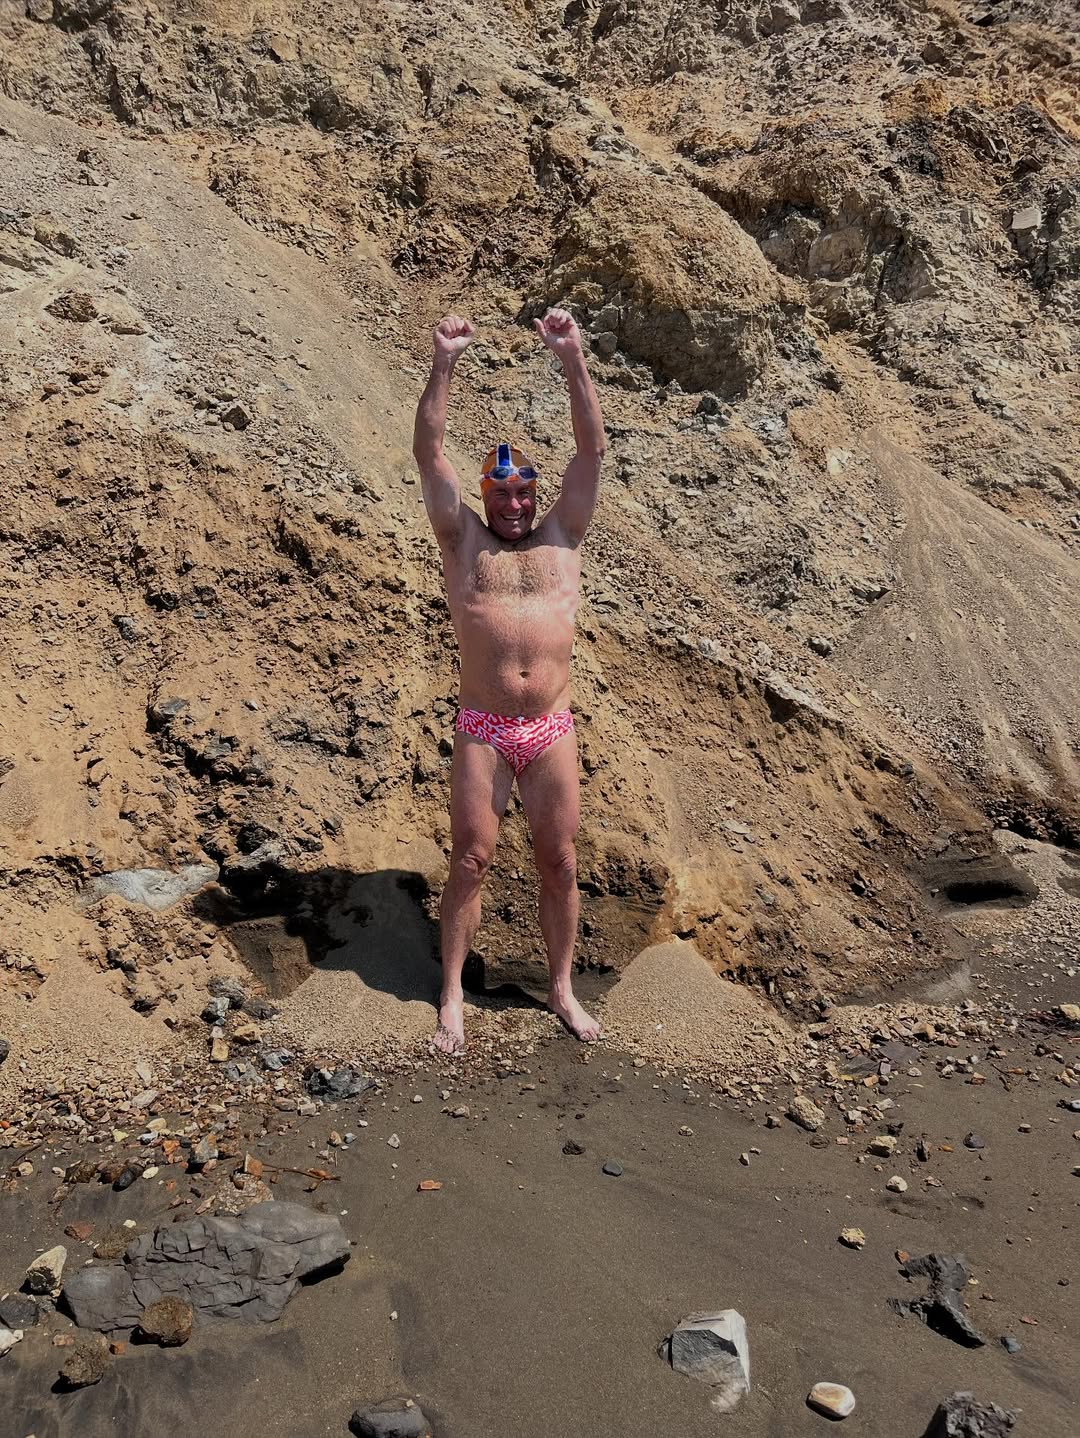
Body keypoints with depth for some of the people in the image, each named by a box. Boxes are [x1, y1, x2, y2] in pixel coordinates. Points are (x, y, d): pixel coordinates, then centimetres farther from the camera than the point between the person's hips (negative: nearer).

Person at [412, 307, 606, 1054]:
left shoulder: (561, 537, 8)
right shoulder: (464, 540, 5)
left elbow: (593, 447, 0)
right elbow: (429, 451, -4)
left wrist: (574, 360, -9)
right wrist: (444, 363, -13)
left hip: (552, 731, 1)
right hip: (482, 731, -1)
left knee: (560, 864, 8)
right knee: (471, 861, 4)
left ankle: (562, 987, 25)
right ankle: (452, 997, 18)